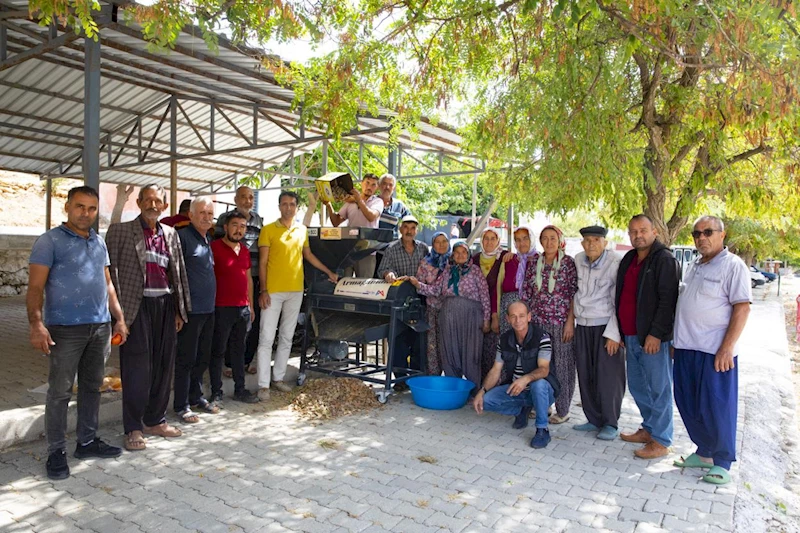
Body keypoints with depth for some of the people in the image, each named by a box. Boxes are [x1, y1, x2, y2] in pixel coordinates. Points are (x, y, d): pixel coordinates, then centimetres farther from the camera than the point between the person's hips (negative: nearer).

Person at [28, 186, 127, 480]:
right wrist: (37, 324, -19)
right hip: (65, 328, -6)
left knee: (92, 387, 13)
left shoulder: (99, 242, 13)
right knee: (60, 391, 1)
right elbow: (35, 287, -9)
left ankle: (87, 441, 25)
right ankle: (56, 451, 13)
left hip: (100, 326, 6)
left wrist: (119, 318, 13)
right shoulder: (50, 241, -4)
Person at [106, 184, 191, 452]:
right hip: (137, 306, -4)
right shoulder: (120, 231, 0)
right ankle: (133, 428, 14)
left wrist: (180, 310, 10)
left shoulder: (171, 234, 12)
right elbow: (111, 271, -4)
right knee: (137, 368, 0)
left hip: (166, 305, 5)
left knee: (163, 365, 10)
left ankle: (155, 420, 26)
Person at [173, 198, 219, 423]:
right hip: (191, 310, -8)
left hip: (208, 309, 8)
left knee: (203, 357, 15)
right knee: (186, 359, 1)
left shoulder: (207, 240, 16)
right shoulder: (182, 236, -10)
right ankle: (181, 405, 12)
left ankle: (196, 397, 29)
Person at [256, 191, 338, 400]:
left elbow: (308, 255, 22)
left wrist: (329, 272, 20)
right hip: (273, 290, -4)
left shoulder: (303, 230, 10)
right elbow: (262, 262, -5)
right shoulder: (268, 230, -3)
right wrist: (263, 290, -11)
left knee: (287, 337, 11)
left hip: (295, 290, 5)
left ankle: (278, 377, 22)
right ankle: (264, 384, 2)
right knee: (267, 338, -3)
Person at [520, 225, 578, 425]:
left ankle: (563, 410, 15)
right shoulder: (533, 263, 8)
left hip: (561, 323, -3)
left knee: (562, 364, 3)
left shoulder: (568, 262, -3)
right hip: (537, 321, 4)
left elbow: (574, 294, -6)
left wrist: (570, 321, -11)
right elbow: (526, 294, 10)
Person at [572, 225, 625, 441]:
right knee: (585, 375, 8)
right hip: (583, 326, 5)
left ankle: (611, 424, 14)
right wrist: (571, 321, 10)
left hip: (606, 326, -5)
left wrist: (613, 333, -15)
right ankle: (594, 419, 22)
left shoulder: (615, 263, -13)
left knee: (608, 376, -1)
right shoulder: (578, 261, 3)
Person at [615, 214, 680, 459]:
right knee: (637, 386, 16)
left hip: (653, 337, -8)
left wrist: (655, 334, -19)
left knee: (658, 389, 0)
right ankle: (648, 429, 31)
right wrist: (621, 332, 17)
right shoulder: (628, 260, 15)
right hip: (631, 336, 8)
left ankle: (661, 441, 9)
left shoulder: (664, 259, -9)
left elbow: (667, 300, -16)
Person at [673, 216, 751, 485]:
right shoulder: (695, 266, 15)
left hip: (715, 351, -7)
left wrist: (727, 348, -18)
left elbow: (742, 308, -13)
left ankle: (722, 462, 18)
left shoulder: (733, 265, -8)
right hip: (687, 348, 8)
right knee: (688, 403, 13)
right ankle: (705, 452, 29)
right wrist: (677, 340, 18)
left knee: (717, 408, 2)